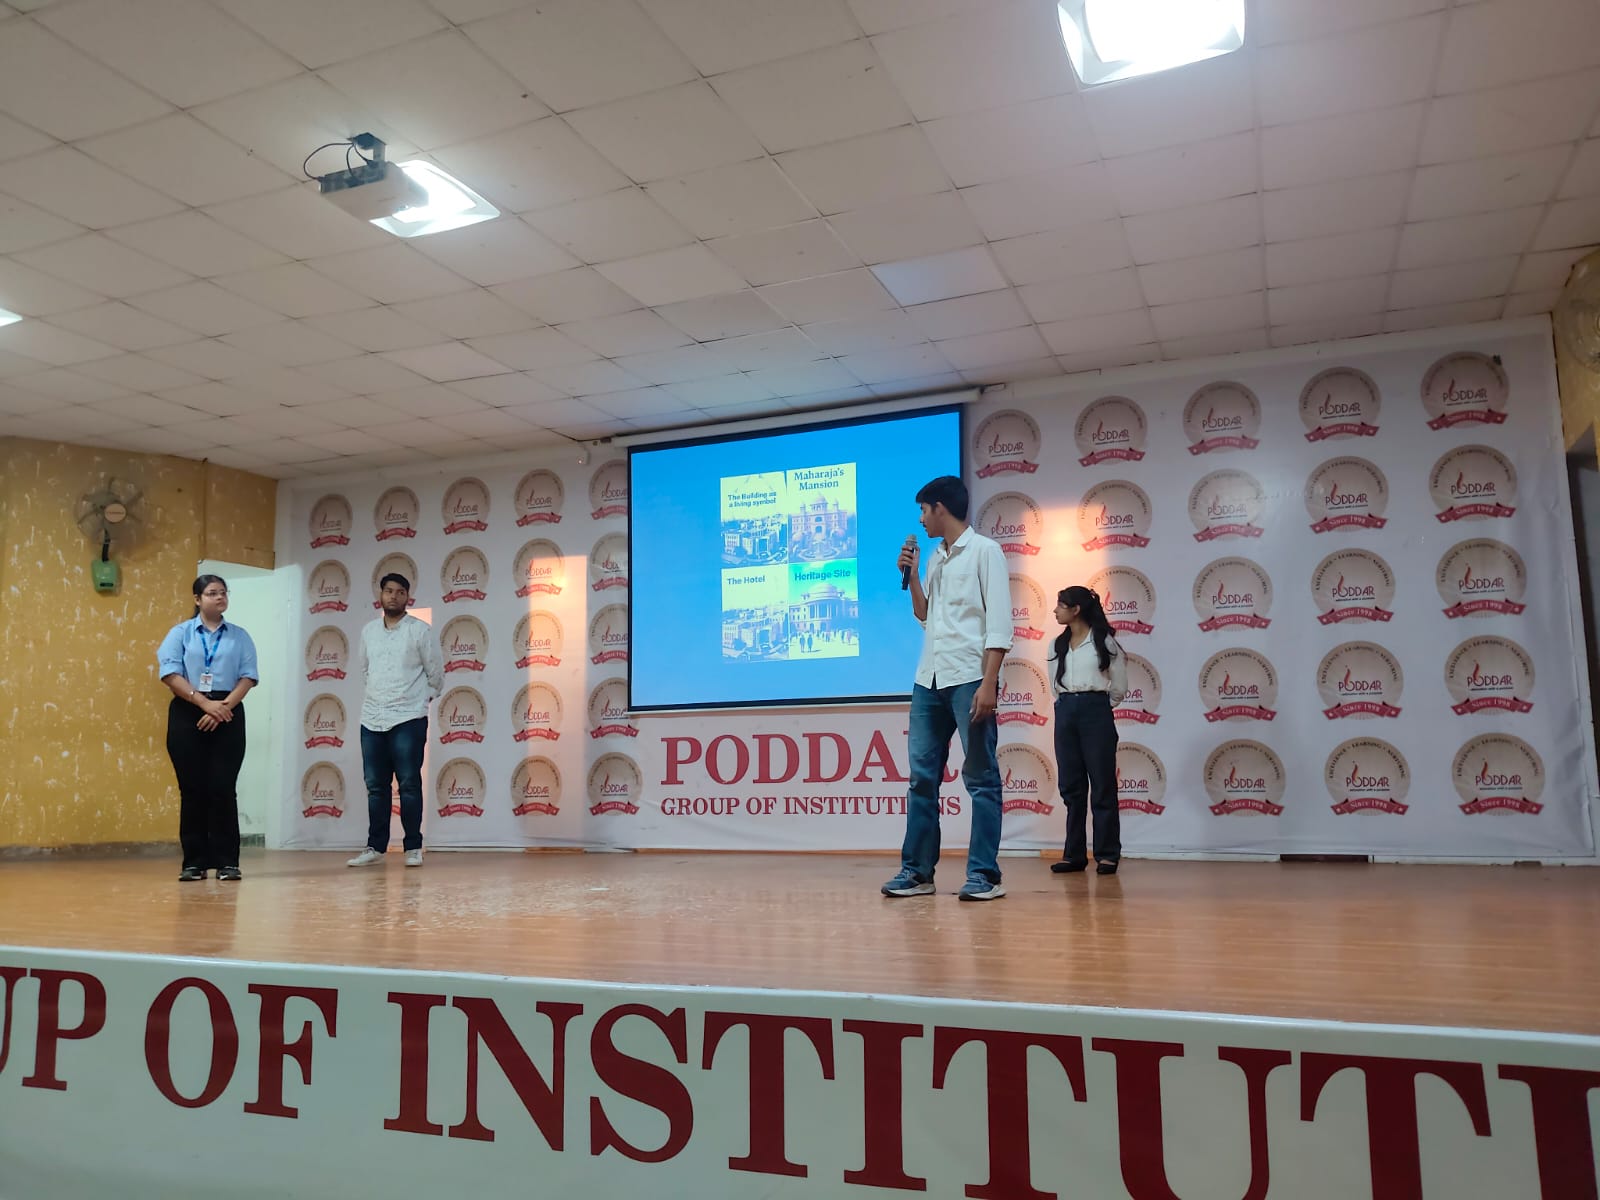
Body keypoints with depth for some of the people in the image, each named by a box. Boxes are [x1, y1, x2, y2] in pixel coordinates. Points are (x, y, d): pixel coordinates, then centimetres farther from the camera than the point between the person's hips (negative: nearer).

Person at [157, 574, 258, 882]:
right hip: (187, 714, 0)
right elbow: (170, 673, -4)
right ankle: (194, 861, 8)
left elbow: (248, 676, 2)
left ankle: (227, 862, 1)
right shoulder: (180, 633, 8)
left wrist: (225, 705, -14)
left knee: (223, 787, -3)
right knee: (193, 789, 1)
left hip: (228, 715, 0)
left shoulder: (239, 636, 11)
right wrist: (205, 703, -15)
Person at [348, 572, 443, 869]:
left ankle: (413, 848, 5)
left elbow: (436, 674, 3)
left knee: (409, 785, -2)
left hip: (408, 719, -4)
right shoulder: (368, 631, 11)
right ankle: (375, 847, 16)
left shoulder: (420, 630, -2)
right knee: (376, 786, 8)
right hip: (371, 719, 4)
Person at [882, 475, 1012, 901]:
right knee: (922, 776, 6)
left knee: (981, 777, -2)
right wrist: (911, 574, 12)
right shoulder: (936, 558, 18)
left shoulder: (984, 551, -2)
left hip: (969, 678, -7)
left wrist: (989, 683, -17)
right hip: (929, 679, 7)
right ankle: (917, 871, 11)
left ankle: (984, 875, 1)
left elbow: (999, 622, -9)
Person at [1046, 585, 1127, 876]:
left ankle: (1107, 854, 3)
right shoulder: (1057, 645, 12)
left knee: (1102, 785, -1)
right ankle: (1074, 854, 10)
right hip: (1065, 713, 5)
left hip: (1095, 712, -5)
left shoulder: (1104, 641, -2)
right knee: (1071, 786, 6)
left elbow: (1119, 688, 4)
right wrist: (1068, 704, 15)